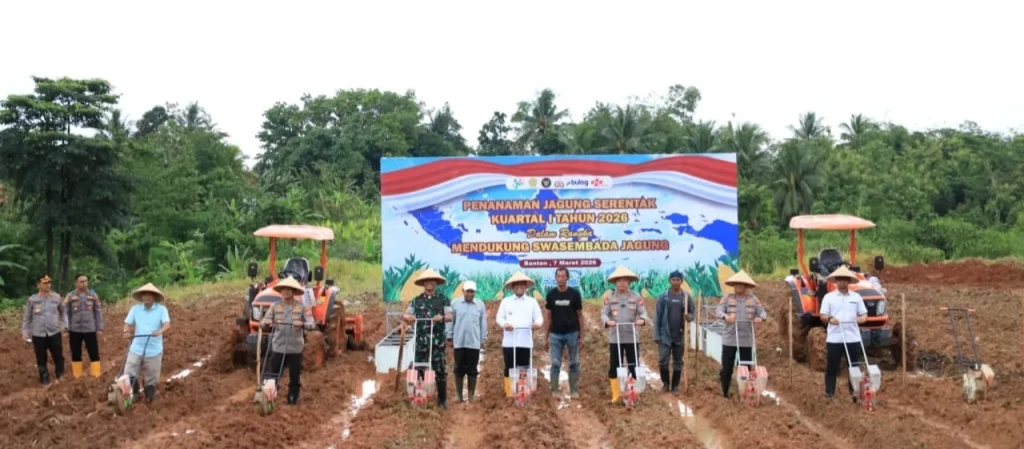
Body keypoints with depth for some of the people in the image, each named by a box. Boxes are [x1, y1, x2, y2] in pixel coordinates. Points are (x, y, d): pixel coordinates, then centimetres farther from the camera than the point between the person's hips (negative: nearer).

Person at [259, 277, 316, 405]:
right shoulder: (275, 306, 2)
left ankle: (293, 399, 20)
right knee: (273, 374, 4)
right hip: (278, 347, 1)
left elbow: (312, 324, -10)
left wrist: (302, 324, -31)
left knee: (295, 375, 6)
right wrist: (267, 322, -24)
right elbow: (262, 322, -1)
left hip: (295, 348, -1)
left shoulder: (302, 308, -3)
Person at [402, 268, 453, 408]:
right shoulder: (416, 300, 11)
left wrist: (442, 317, -23)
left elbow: (450, 316, -2)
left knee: (439, 369, 0)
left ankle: (442, 399, 8)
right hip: (421, 340, 2)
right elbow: (406, 315, 9)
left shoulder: (443, 299, 5)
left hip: (437, 340, -2)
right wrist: (408, 317, -15)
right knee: (419, 368, 4)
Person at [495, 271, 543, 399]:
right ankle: (509, 393, 6)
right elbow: (499, 317, 6)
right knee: (509, 368, 1)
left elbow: (539, 317, 4)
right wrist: (504, 324, -16)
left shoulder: (532, 301, 12)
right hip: (509, 341, 0)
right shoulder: (505, 301, 11)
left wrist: (537, 323, -19)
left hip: (525, 341, 0)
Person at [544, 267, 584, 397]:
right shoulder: (551, 294, 0)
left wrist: (581, 336, -2)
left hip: (572, 333, -1)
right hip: (555, 334, 1)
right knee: (555, 364, 1)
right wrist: (546, 336, 4)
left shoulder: (574, 294, -3)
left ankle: (574, 390, 14)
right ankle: (554, 391, 8)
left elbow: (580, 315, 1)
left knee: (574, 364, 6)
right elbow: (548, 316, 6)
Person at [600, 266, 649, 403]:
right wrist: (607, 321, -25)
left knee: (634, 366, 4)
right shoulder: (609, 298, 2)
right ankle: (615, 395, 13)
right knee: (614, 367, 4)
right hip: (615, 338, 0)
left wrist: (642, 319, -25)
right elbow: (604, 313, -3)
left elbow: (643, 312, -3)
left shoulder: (636, 297, 2)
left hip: (631, 338, 0)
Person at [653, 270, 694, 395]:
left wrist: (689, 317, -17)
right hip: (665, 335, -1)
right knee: (663, 361, -5)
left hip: (680, 336, 1)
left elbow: (692, 313, 8)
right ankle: (665, 383, 16)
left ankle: (675, 386, 20)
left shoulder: (687, 297, 1)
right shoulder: (663, 297, -3)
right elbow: (657, 317, -2)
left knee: (678, 362, 8)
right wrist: (657, 335, -6)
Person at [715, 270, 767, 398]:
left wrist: (761, 318, -24)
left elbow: (763, 312, 0)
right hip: (729, 339, -1)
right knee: (727, 367, 3)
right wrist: (725, 316, -31)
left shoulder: (753, 299, 3)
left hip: (746, 340, 1)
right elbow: (718, 311, -9)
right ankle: (725, 392, 15)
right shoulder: (727, 298, 0)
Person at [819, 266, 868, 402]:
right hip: (834, 338, -2)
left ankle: (855, 393, 13)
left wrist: (861, 318, -13)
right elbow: (822, 316, 0)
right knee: (831, 367, 3)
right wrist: (830, 319, -22)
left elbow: (864, 314, 10)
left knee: (855, 366, 5)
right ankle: (829, 394, 10)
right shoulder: (829, 297, 4)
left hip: (853, 338, 2)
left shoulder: (856, 297, 10)